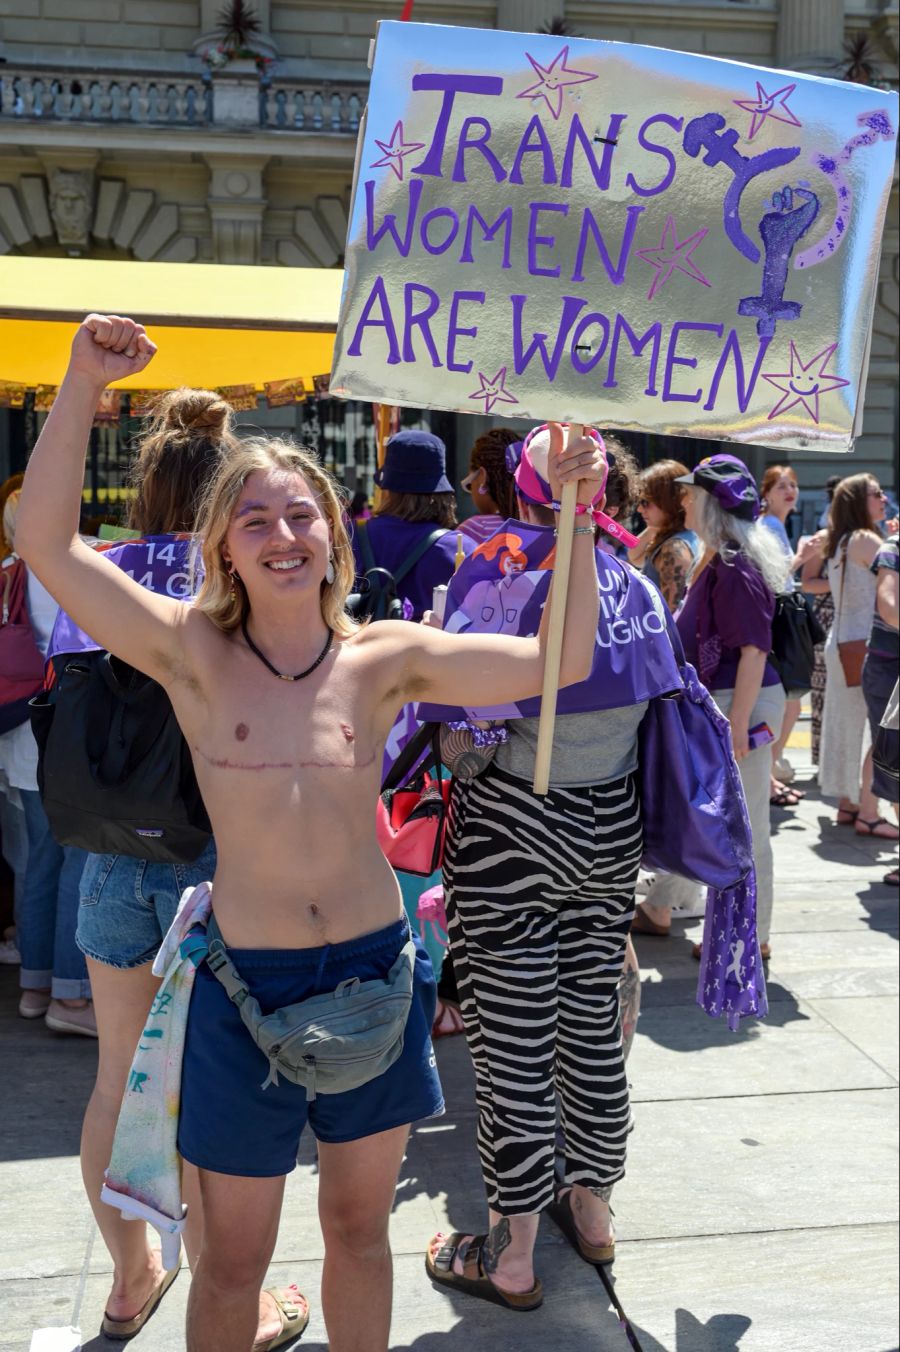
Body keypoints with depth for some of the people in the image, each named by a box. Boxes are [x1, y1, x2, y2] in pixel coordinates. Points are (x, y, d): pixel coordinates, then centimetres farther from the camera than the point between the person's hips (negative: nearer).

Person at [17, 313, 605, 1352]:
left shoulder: (383, 658, -2)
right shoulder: (194, 656, -7)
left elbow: (559, 661, -6)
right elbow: (44, 543, -15)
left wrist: (575, 518, -13)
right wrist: (82, 385, -21)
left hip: (374, 969, 2)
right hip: (246, 985, -2)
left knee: (358, 1227, 21)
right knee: (234, 1256, 15)